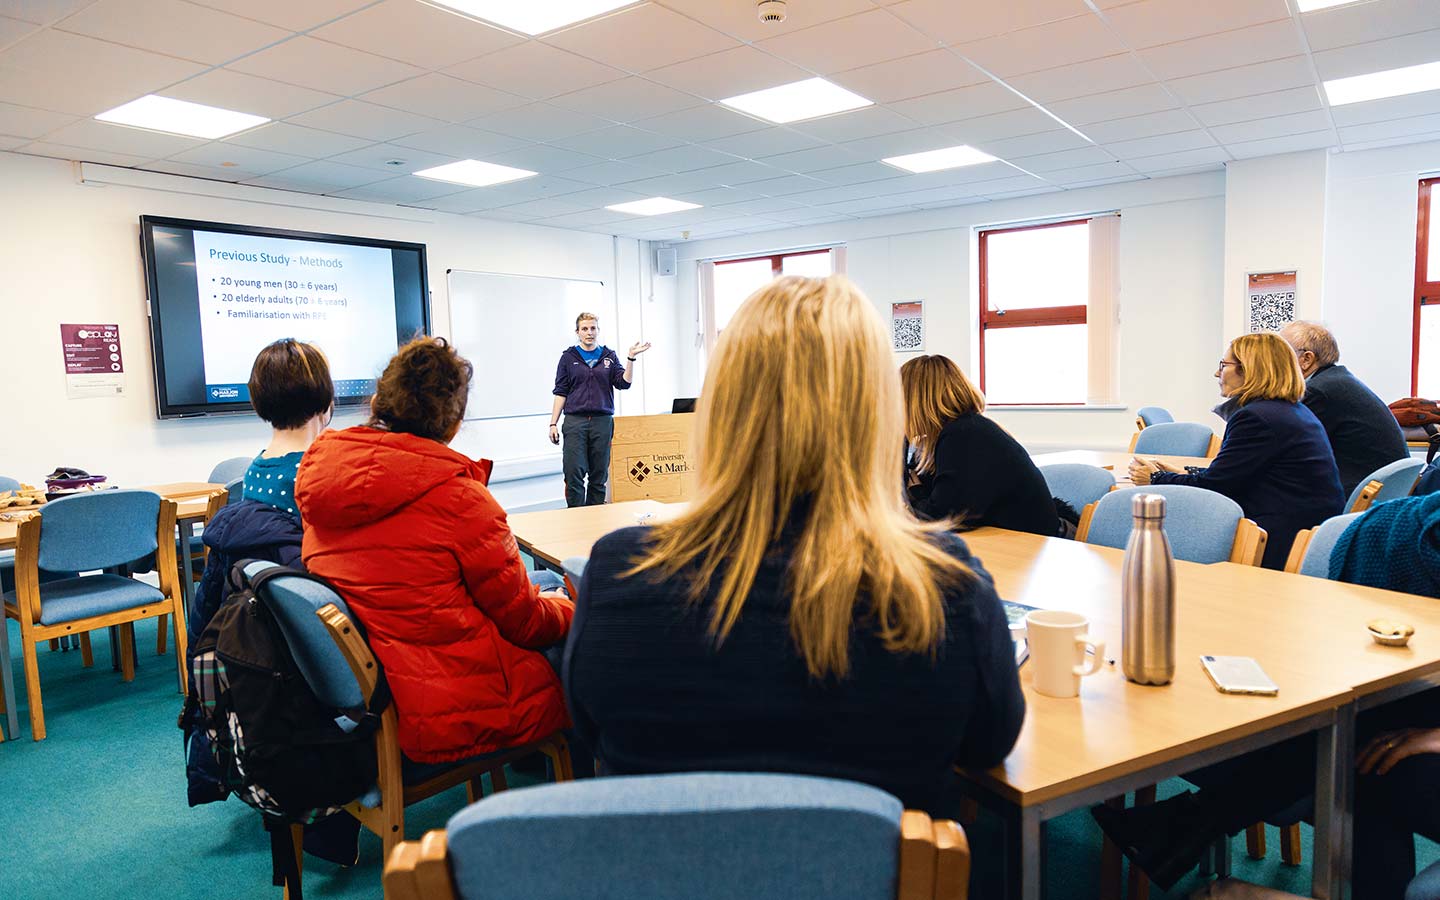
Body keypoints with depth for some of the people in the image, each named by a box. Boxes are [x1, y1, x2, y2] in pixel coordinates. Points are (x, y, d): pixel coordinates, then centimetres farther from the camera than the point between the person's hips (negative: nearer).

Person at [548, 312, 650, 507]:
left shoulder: (609, 356, 11)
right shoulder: (569, 357, 7)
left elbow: (624, 383, 0)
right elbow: (560, 392, 6)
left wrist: (631, 358, -11)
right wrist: (553, 423, -1)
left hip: (603, 421, 2)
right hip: (574, 421, -1)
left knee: (599, 476, 5)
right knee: (574, 474, -8)